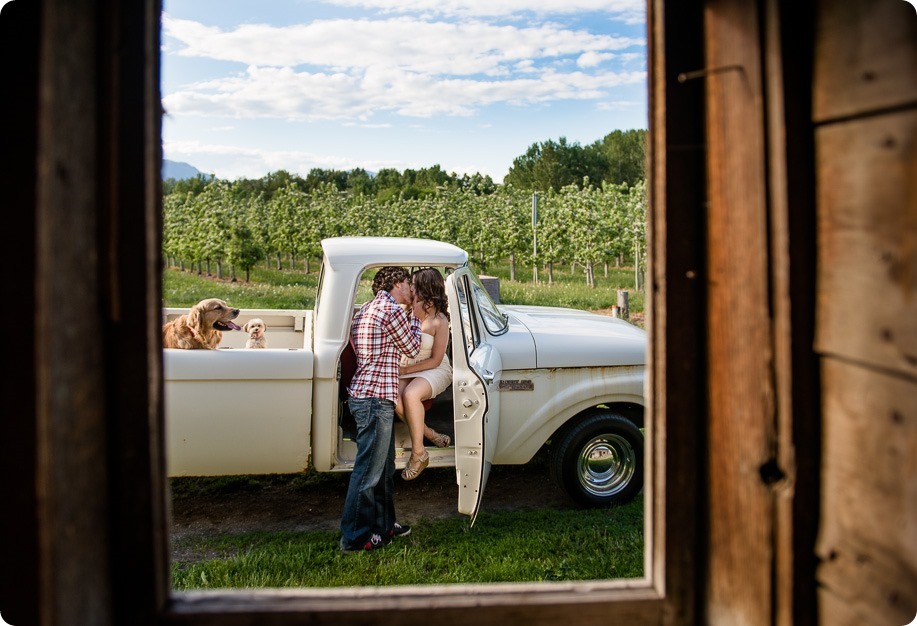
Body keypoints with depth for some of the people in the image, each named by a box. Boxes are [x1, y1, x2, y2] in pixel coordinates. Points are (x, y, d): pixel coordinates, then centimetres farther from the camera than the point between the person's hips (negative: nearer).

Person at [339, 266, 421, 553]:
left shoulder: (366, 310, 17)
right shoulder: (393, 311, -13)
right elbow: (412, 348, -3)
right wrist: (415, 317, 12)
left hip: (364, 393, 11)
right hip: (376, 398, -10)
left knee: (384, 465, 19)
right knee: (369, 469, -3)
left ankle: (383, 524, 30)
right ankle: (355, 537, 6)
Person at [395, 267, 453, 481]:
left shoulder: (439, 321, -18)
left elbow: (435, 360, -14)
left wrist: (405, 370, -17)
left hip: (435, 371, -5)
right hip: (406, 369, 5)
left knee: (410, 394, -34)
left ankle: (418, 453, -20)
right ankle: (431, 435, -8)